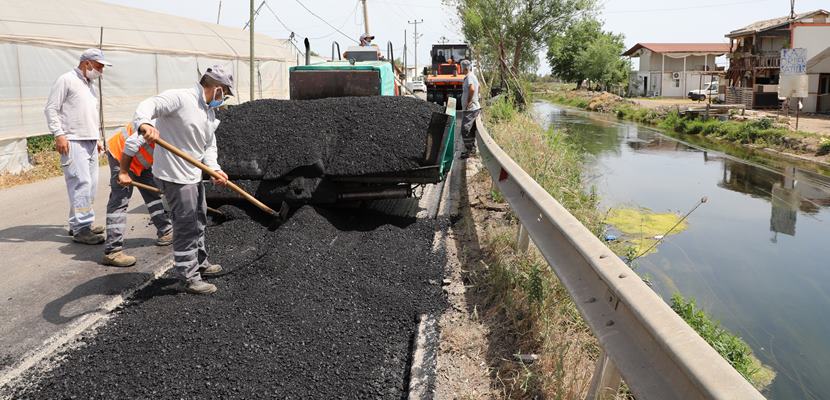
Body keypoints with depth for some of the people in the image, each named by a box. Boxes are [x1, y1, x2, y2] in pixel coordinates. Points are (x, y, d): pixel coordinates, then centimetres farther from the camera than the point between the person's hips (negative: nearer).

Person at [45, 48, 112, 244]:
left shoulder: (92, 86, 21)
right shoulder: (67, 80, -4)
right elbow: (51, 109, -9)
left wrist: (96, 139, 24)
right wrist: (59, 134, -16)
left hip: (90, 142, 8)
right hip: (73, 142, -8)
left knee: (91, 184, 6)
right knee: (81, 183, -14)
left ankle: (82, 223, 15)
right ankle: (80, 229, -12)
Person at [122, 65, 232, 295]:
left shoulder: (210, 113, 12)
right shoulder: (180, 98, -16)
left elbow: (209, 146, 11)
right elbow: (148, 106, -29)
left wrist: (214, 169, -8)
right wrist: (144, 124, -52)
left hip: (194, 175, 10)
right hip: (175, 176, -10)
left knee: (198, 221, 23)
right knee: (186, 226, -4)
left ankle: (200, 264, 41)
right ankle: (188, 278, 8)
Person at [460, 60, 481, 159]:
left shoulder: (469, 77, -17)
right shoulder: (472, 76, 14)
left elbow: (472, 89, -36)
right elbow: (479, 87, 32)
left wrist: (469, 101, -25)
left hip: (470, 109, -10)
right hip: (474, 107, 10)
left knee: (465, 130, -8)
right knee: (471, 130, 18)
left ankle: (468, 151, -4)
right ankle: (472, 149, 28)